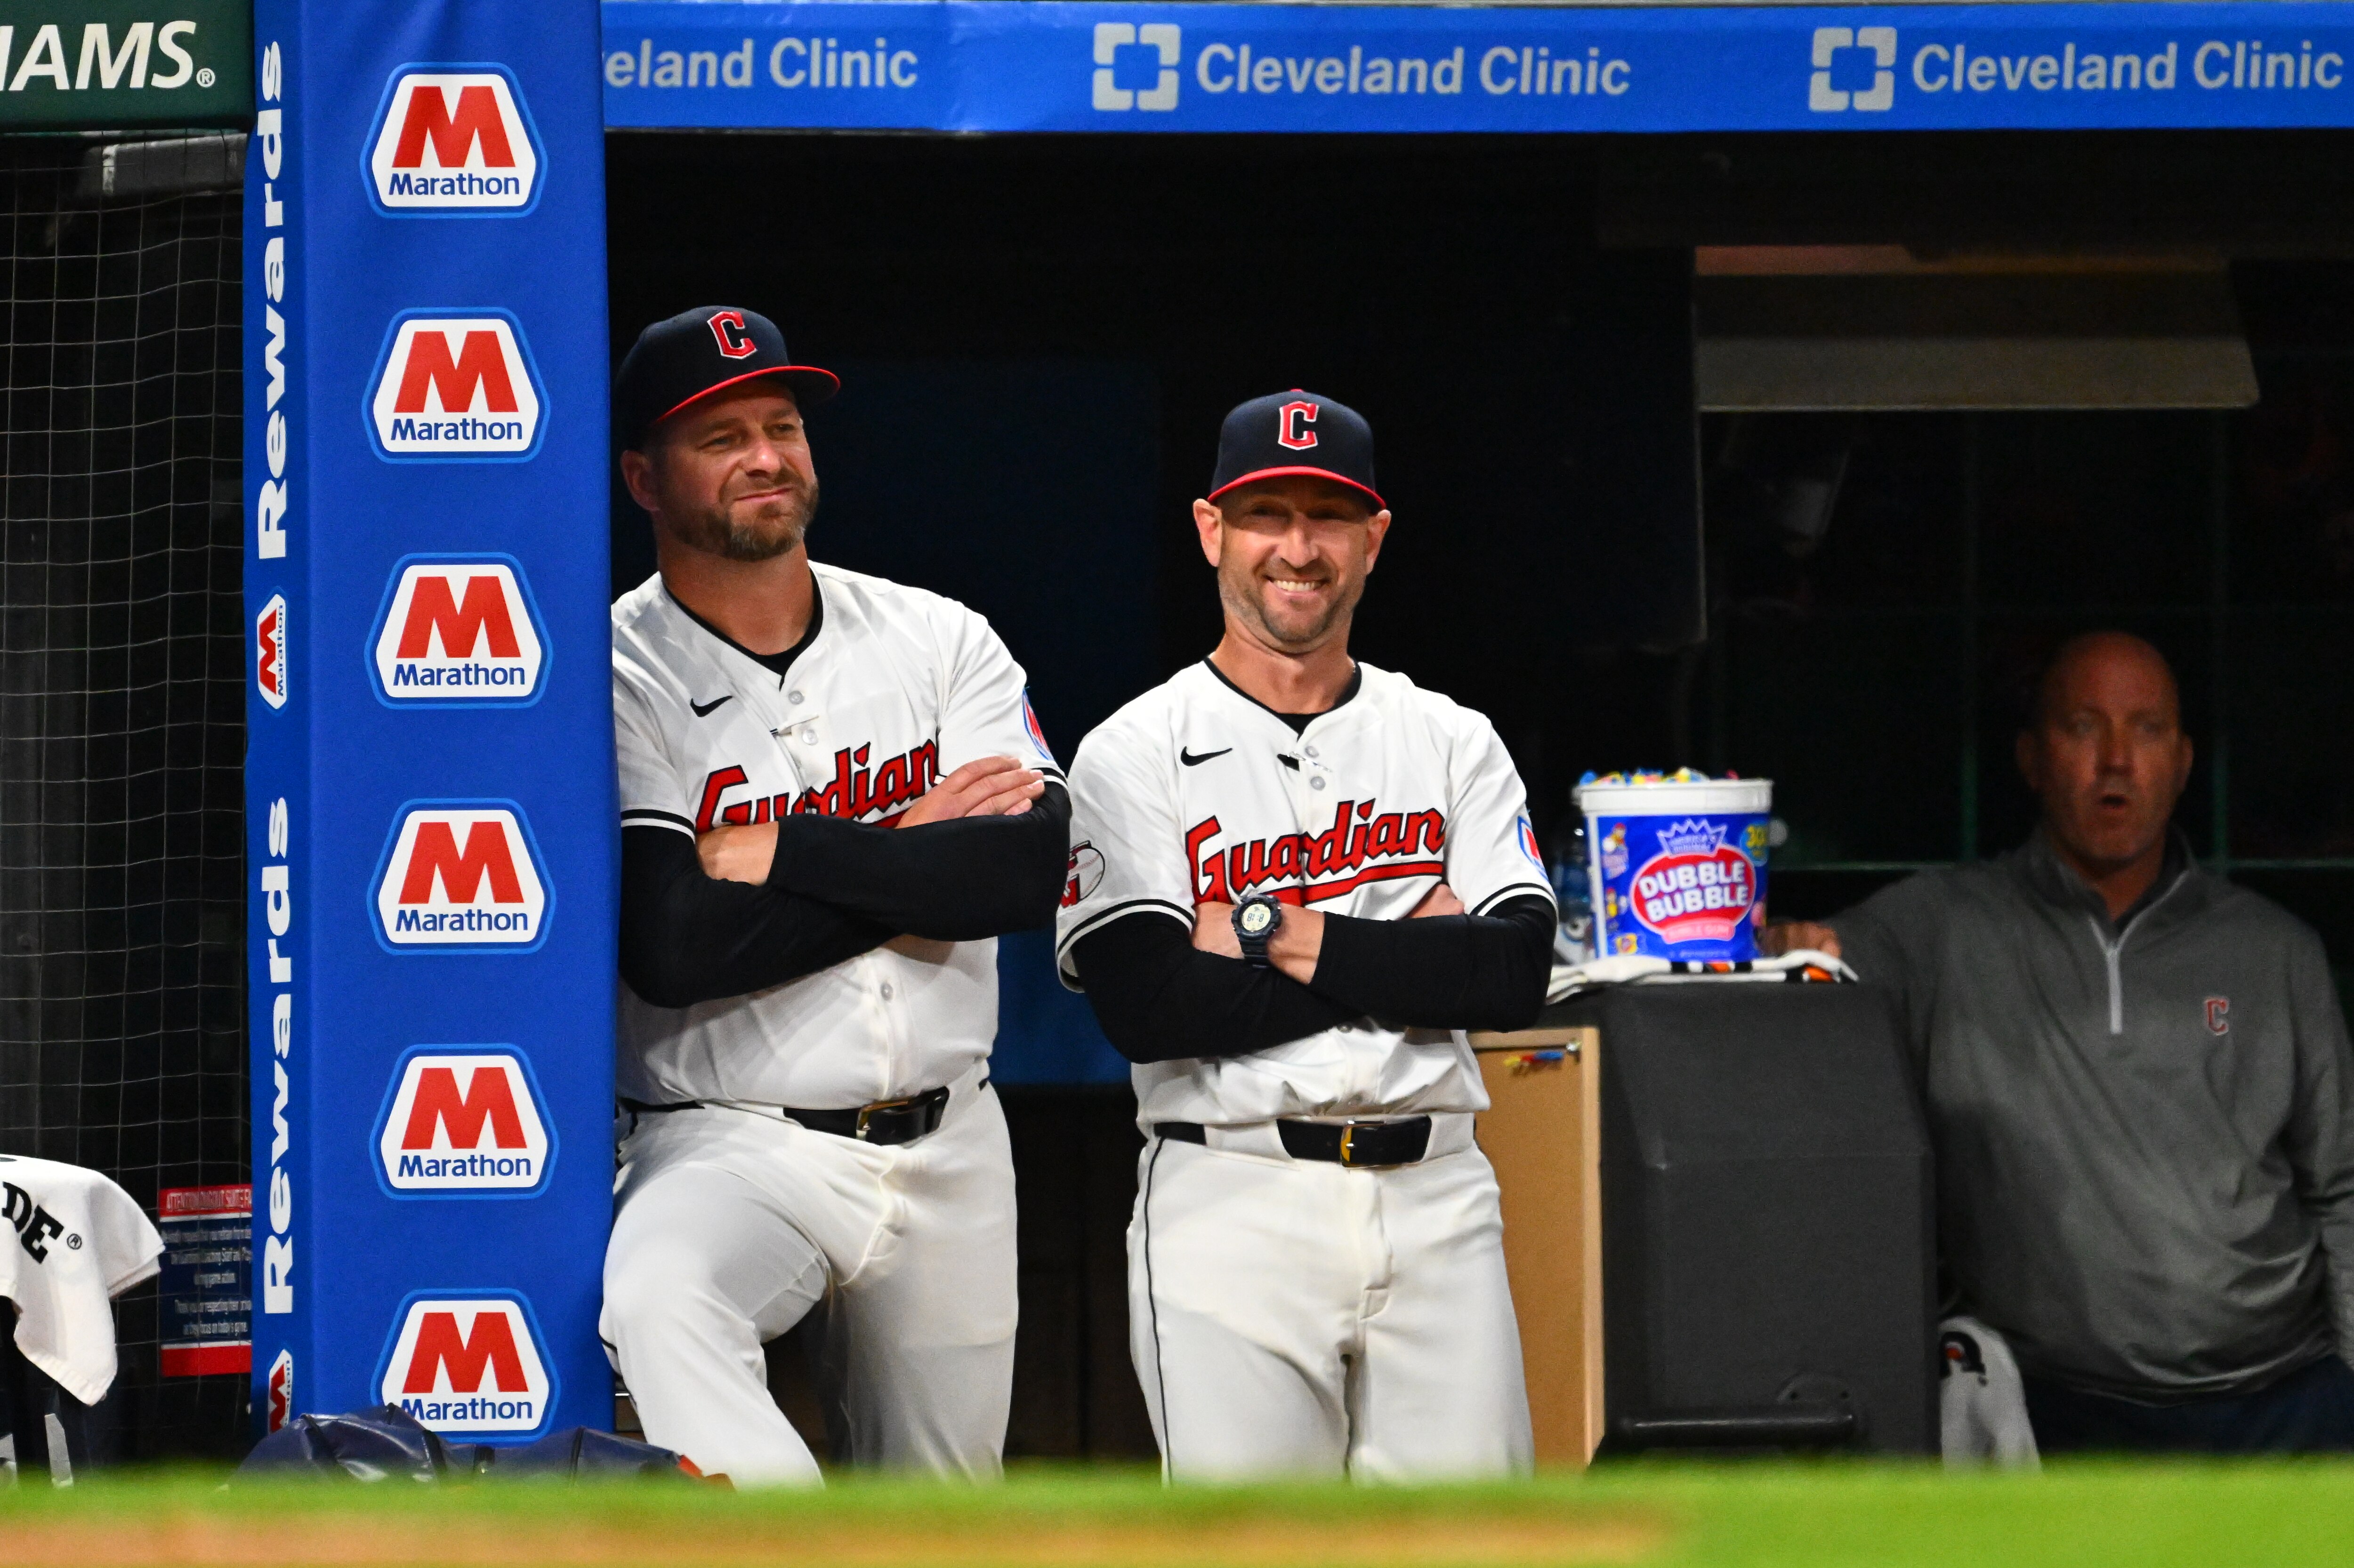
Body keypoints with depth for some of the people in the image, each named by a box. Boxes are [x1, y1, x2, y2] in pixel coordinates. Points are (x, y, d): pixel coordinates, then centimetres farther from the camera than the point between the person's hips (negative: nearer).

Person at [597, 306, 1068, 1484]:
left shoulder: (938, 641, 6)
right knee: (656, 1298, -39)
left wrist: (786, 855, -15)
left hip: (949, 1155, 5)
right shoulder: (620, 681, -5)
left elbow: (1036, 864, -10)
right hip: (732, 1150, -5)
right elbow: (674, 946, -19)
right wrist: (913, 855, -12)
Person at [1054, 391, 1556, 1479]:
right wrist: (1407, 960, -6)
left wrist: (1282, 938, -9)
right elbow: (1146, 1008, -11)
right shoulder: (1136, 755, 3)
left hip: (1435, 1197, 3)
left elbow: (1517, 971, -2)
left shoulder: (1452, 744, 12)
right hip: (1234, 1205, -3)